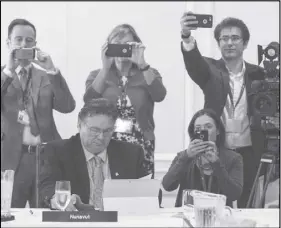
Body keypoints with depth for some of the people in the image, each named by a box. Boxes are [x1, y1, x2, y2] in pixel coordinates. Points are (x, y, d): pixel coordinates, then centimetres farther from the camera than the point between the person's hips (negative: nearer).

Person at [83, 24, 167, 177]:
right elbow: (89, 102, -10)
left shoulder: (148, 74, 9)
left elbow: (159, 96, -12)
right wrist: (105, 67, -14)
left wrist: (142, 64, -18)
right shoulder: (97, 75, 9)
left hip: (140, 149, 0)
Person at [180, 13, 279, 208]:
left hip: (248, 154, 1)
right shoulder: (211, 71, 1)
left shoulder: (258, 74, 7)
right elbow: (194, 62, -20)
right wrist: (187, 37, -41)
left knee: (245, 207, 4)